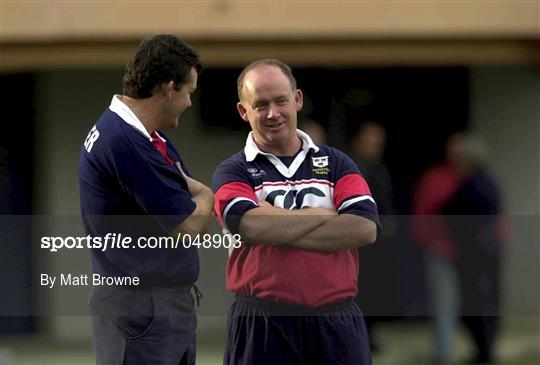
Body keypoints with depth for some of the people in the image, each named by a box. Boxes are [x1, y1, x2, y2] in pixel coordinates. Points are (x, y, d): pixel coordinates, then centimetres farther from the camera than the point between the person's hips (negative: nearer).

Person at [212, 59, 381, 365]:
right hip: (263, 325, -2)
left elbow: (365, 228, -5)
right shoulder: (233, 172, 4)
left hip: (337, 323, 2)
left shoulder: (335, 163, 11)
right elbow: (249, 224, -17)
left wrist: (277, 230, -10)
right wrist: (326, 215, -6)